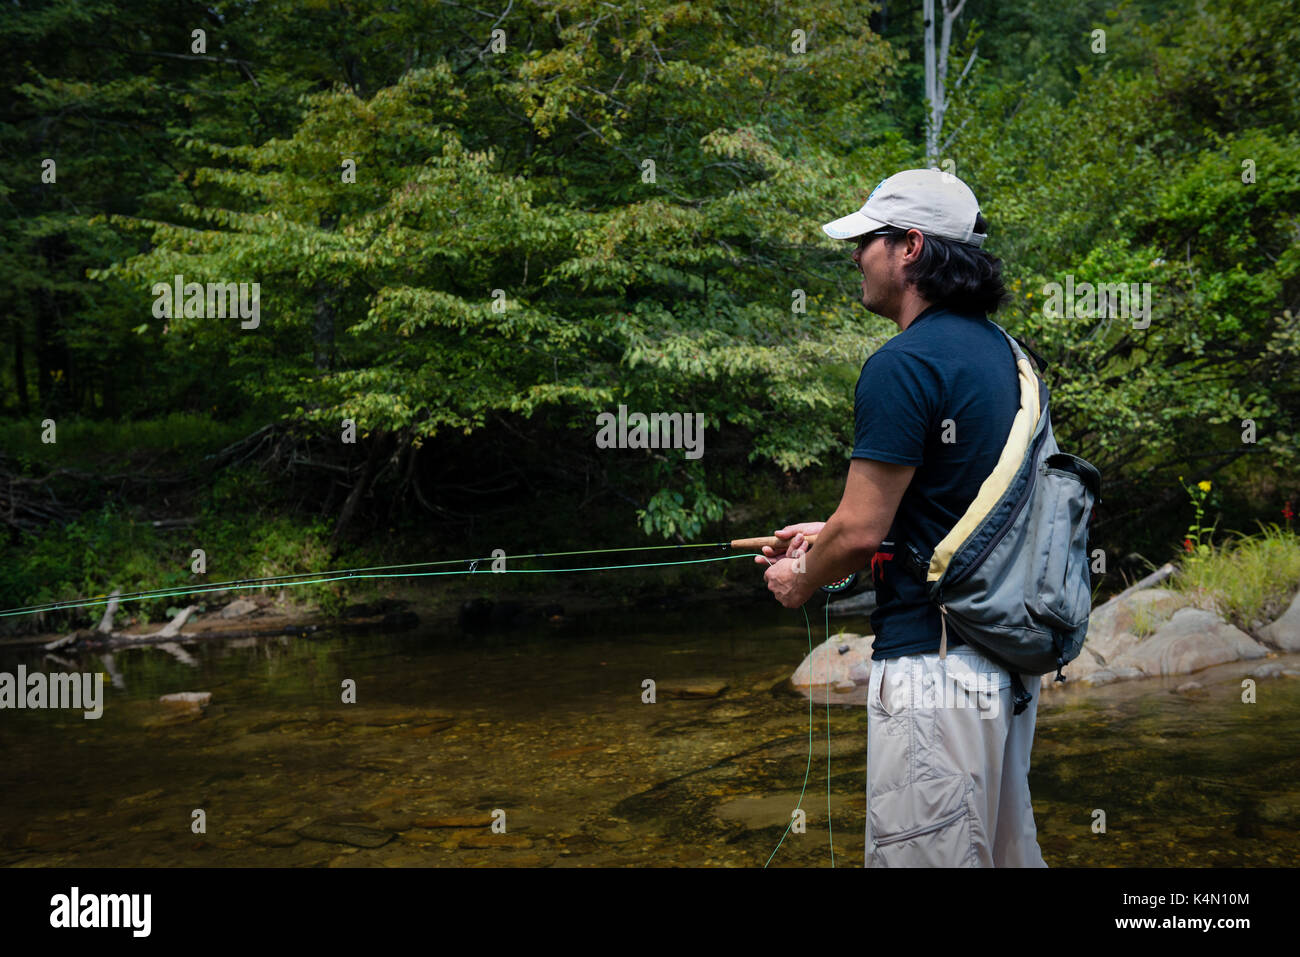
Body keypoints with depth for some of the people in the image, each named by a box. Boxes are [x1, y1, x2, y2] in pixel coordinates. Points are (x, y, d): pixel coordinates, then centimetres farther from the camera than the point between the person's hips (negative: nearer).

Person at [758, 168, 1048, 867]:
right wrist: (830, 534, 22)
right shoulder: (998, 349, 12)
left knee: (925, 856, 2)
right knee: (1006, 849, 21)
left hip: (933, 659, -10)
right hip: (1010, 654, 10)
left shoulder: (903, 365, -18)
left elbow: (862, 532, -17)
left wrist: (801, 581, 4)